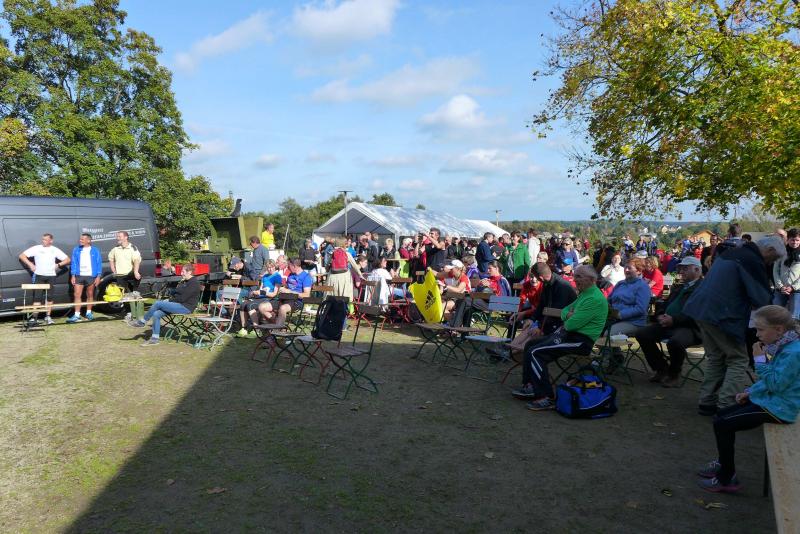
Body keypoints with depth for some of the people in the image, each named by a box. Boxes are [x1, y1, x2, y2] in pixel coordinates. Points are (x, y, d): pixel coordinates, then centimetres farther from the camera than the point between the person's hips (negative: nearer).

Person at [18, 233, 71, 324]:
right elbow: (22, 256, 4)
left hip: (51, 276, 2)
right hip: (39, 275, -2)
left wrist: (59, 264, -6)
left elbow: (68, 260, 9)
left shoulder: (55, 250, 7)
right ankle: (34, 317, -4)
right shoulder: (36, 248, 2)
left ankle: (48, 316, 13)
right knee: (37, 296, -5)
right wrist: (30, 264, -8)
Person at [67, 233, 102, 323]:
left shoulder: (95, 250, 1)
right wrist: (73, 275, 0)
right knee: (77, 295, -5)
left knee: (90, 295, 9)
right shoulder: (76, 250, 7)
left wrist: (98, 276, -4)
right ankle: (77, 315, -4)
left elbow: (99, 264, 1)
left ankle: (89, 313, 23)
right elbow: (73, 263, 7)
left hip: (91, 276, -1)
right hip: (79, 275, 1)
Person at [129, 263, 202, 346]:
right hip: (179, 305, 10)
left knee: (157, 303, -17)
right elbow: (175, 293, 23)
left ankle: (142, 322, 2)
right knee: (156, 314, -9)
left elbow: (182, 298, -16)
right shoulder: (184, 282, 21)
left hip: (186, 307, -10)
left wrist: (170, 300, -6)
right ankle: (154, 339, -6)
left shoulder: (194, 283, -11)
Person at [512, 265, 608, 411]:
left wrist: (567, 322, 0)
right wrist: (569, 315, -5)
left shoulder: (594, 299, -19)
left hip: (580, 340, -11)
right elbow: (564, 311, 19)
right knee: (530, 345, 10)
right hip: (568, 333, 11)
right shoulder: (583, 294, 16)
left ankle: (546, 399, -16)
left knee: (535, 353, -20)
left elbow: (571, 324, -24)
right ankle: (530, 387, 13)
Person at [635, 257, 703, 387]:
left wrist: (674, 320, -22)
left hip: (689, 327, -9)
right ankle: (662, 369, 8)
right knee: (641, 333, -7)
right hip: (668, 323, 9)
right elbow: (667, 305, 28)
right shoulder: (680, 287, 22)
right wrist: (662, 317, 5)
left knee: (675, 341, -37)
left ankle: (674, 375, -6)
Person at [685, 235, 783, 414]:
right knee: (738, 360, 3)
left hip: (701, 310, 9)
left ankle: (707, 403, 20)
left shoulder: (730, 252, 16)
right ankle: (726, 405, -2)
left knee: (715, 358, 18)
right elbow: (762, 299, -13)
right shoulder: (754, 262, -13)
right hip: (723, 316, -9)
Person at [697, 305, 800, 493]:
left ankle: (726, 479, 0)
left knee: (723, 424, -14)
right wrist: (750, 391, 10)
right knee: (721, 416, 12)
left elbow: (775, 384, -26)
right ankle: (723, 463, 26)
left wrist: (760, 359, -22)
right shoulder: (781, 346, 7)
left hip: (779, 409, -10)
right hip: (770, 400, 10)